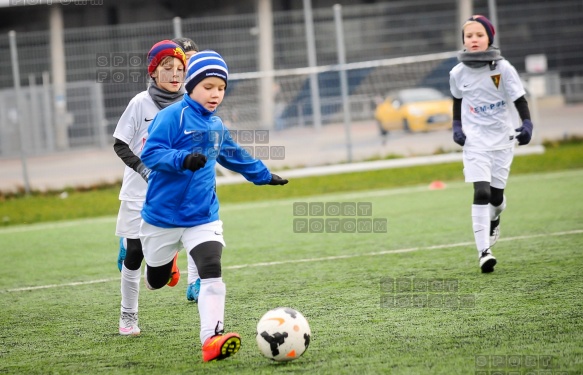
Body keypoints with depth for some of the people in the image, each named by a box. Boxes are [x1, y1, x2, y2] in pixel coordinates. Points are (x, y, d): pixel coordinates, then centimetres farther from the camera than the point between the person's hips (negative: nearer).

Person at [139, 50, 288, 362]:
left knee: (212, 274, -19)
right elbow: (150, 153, -23)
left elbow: (236, 157, 29)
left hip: (203, 217, 4)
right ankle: (165, 260, 53)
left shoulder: (217, 126, 9)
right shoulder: (172, 116, -14)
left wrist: (264, 175, 40)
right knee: (157, 280, 16)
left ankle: (211, 338, -25)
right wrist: (183, 159, -39)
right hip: (163, 216, -3)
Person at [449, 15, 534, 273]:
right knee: (481, 193, -15)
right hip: (475, 141, 0)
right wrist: (456, 126, 4)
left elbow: (519, 99, -6)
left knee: (496, 194, 6)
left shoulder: (503, 68, -8)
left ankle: (494, 219, 45)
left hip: (502, 138, 0)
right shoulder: (458, 73, -2)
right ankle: (483, 252, -18)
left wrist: (526, 124, -20)